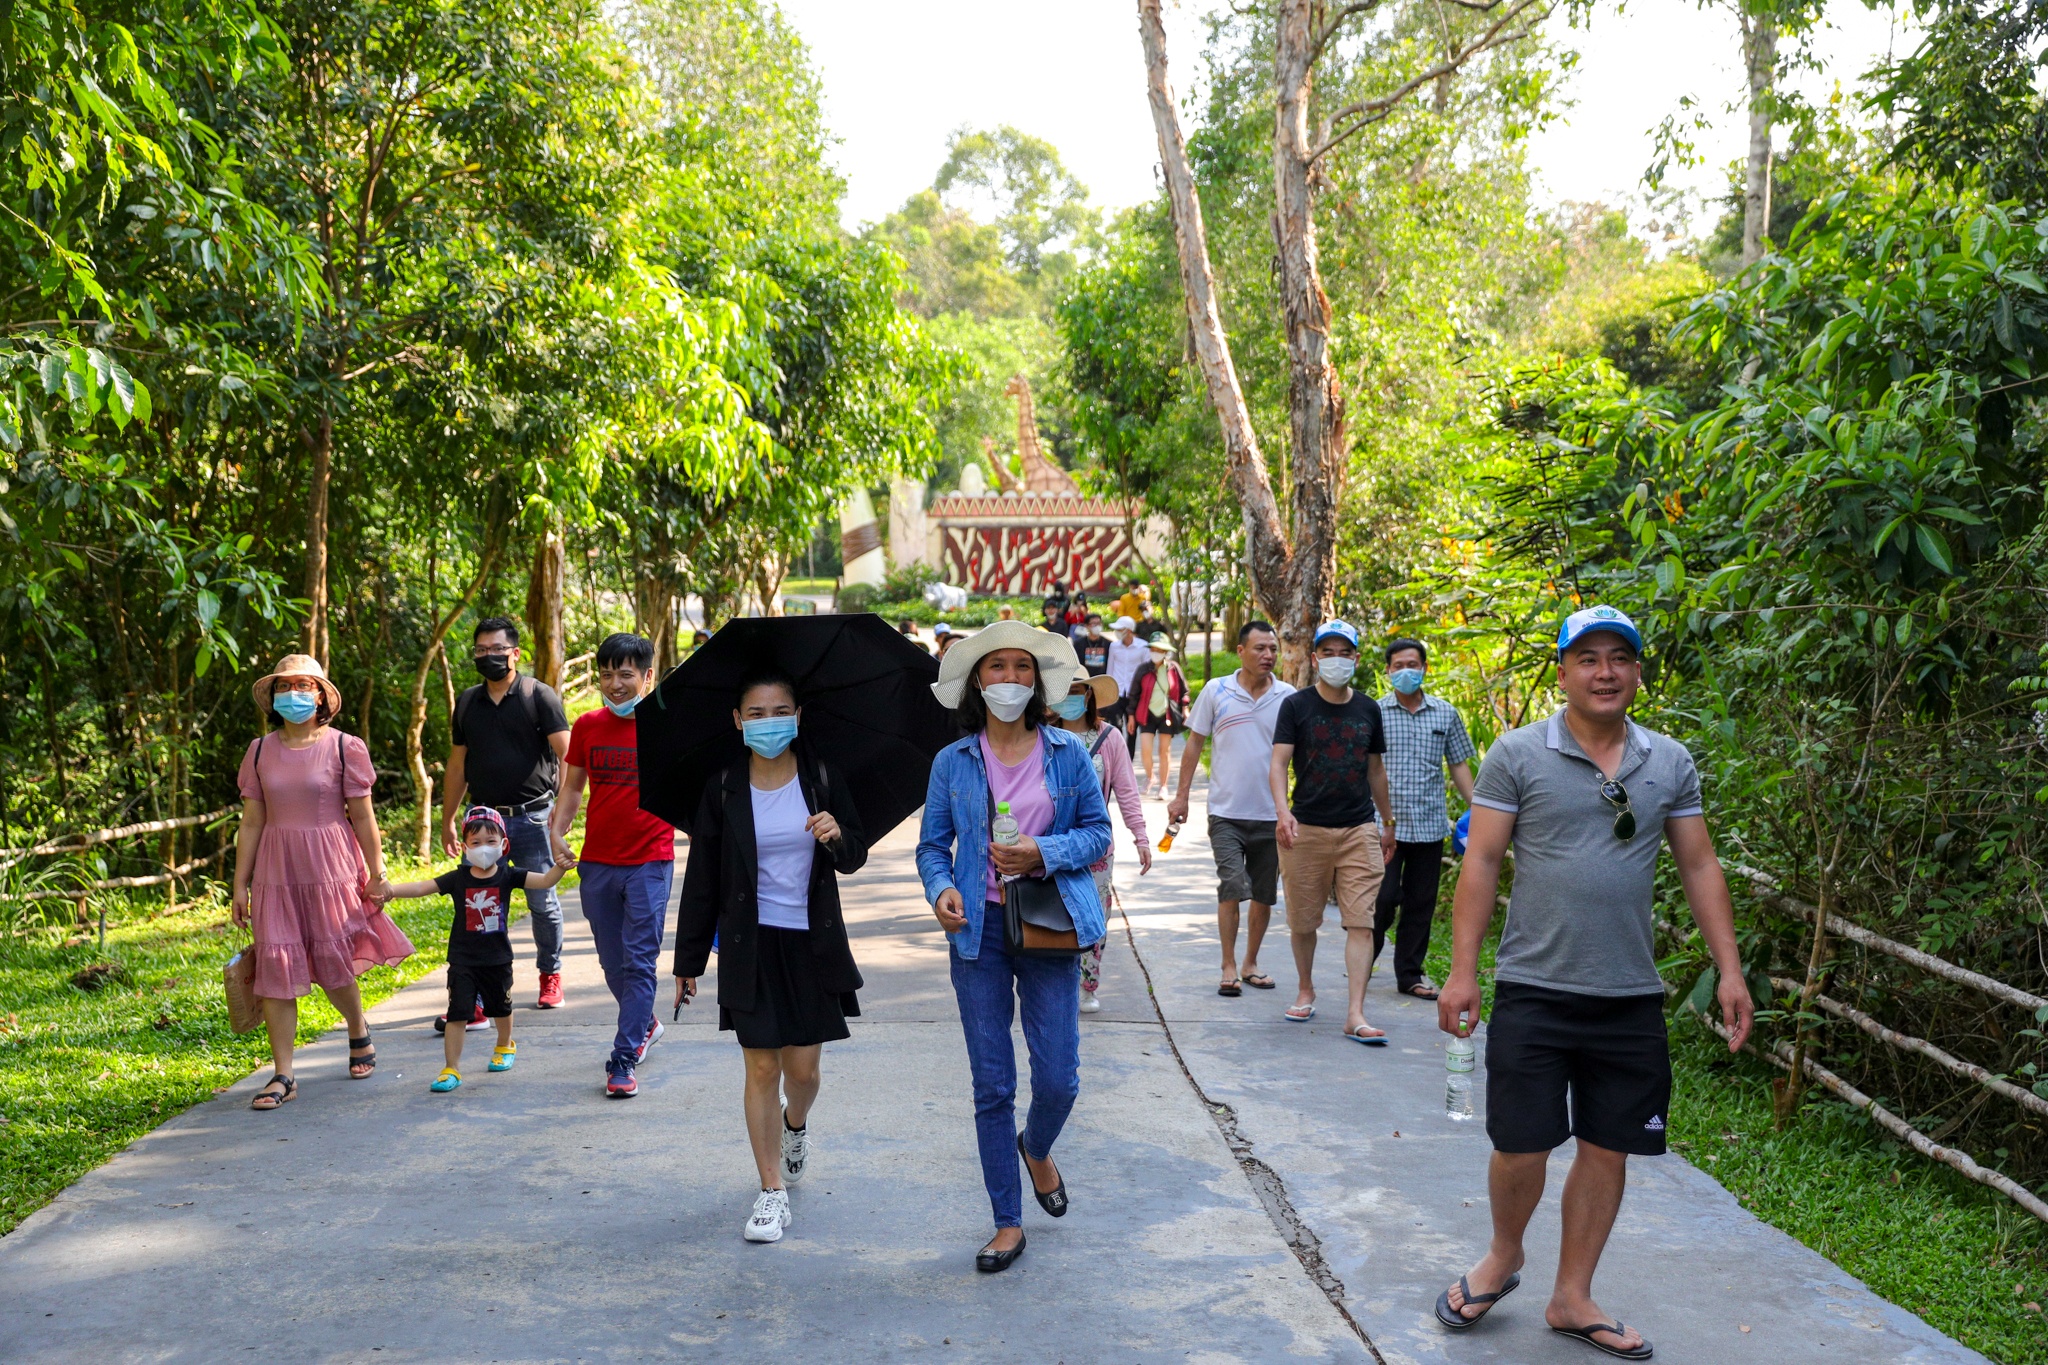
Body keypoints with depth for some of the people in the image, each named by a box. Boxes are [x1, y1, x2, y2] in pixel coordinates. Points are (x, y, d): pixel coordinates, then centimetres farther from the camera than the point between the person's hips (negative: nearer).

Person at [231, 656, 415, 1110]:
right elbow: (252, 822, 7)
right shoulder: (261, 751, 5)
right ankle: (283, 1075, 6)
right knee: (275, 967, -1)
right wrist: (240, 883, 6)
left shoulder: (344, 747, -3)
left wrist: (377, 874, 0)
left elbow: (363, 818, -1)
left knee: (334, 964, 4)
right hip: (275, 872, 3)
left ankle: (359, 1031, 36)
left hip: (330, 868, -2)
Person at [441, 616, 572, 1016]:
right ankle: (477, 996, 1)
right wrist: (448, 821, 16)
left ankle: (550, 973, 27)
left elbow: (566, 754, -8)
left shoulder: (539, 696, -2)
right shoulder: (467, 701, 12)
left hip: (532, 817, -3)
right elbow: (458, 764, 17)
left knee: (542, 902, 5)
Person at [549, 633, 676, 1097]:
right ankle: (645, 1025, 38)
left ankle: (624, 1060, -2)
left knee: (639, 962, -6)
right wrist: (556, 831, -1)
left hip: (650, 863, -4)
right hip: (597, 863, 4)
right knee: (612, 963, 13)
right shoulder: (587, 726, 6)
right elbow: (572, 787, 14)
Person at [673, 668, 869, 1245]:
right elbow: (702, 878, 1)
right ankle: (773, 1191, 13)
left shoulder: (822, 776, -2)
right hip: (749, 944, -1)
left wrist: (837, 838, -21)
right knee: (762, 1068, 0)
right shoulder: (723, 788, -4)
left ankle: (796, 1127, 42)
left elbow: (855, 858, 4)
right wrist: (688, 961, 3)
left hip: (813, 942, 1)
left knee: (803, 1068, 6)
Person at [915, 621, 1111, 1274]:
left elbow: (1098, 831, 4)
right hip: (980, 928, 0)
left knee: (1058, 1077, -2)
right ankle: (1008, 1223, 19)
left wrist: (1045, 852, -14)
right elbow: (932, 845, 6)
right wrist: (941, 889, -15)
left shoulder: (1068, 753, 1)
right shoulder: (953, 762, 2)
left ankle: (1037, 1148, 35)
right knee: (991, 1085, 5)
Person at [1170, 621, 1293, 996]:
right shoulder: (1216, 691, -1)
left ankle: (1251, 964, 25)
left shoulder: (1288, 696, 1)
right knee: (1232, 887, -12)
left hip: (1271, 813, 2)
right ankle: (1229, 967, 2)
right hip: (1226, 812, -2)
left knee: (1264, 895, 9)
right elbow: (1195, 743, 6)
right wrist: (1181, 794, 3)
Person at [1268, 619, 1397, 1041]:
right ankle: (1305, 990, 32)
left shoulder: (1368, 709, 10)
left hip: (1360, 829, 2)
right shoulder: (1296, 706, 0)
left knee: (1361, 923, -7)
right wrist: (1282, 810, -25)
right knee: (1303, 921, 8)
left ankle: (1355, 1015, -7)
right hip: (1307, 829, -2)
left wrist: (1388, 823, 23)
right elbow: (1278, 763, -9)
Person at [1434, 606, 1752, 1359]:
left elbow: (1700, 867, 11)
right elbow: (1481, 862, -4)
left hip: (1631, 997, 3)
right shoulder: (1519, 754, -4)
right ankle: (1502, 1257, 30)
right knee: (1521, 1146, 1)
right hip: (1534, 990, -3)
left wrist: (1729, 971, 5)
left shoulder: (1671, 762, 6)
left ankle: (1572, 1298, 26)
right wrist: (1462, 970, -8)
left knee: (1609, 1148, 9)